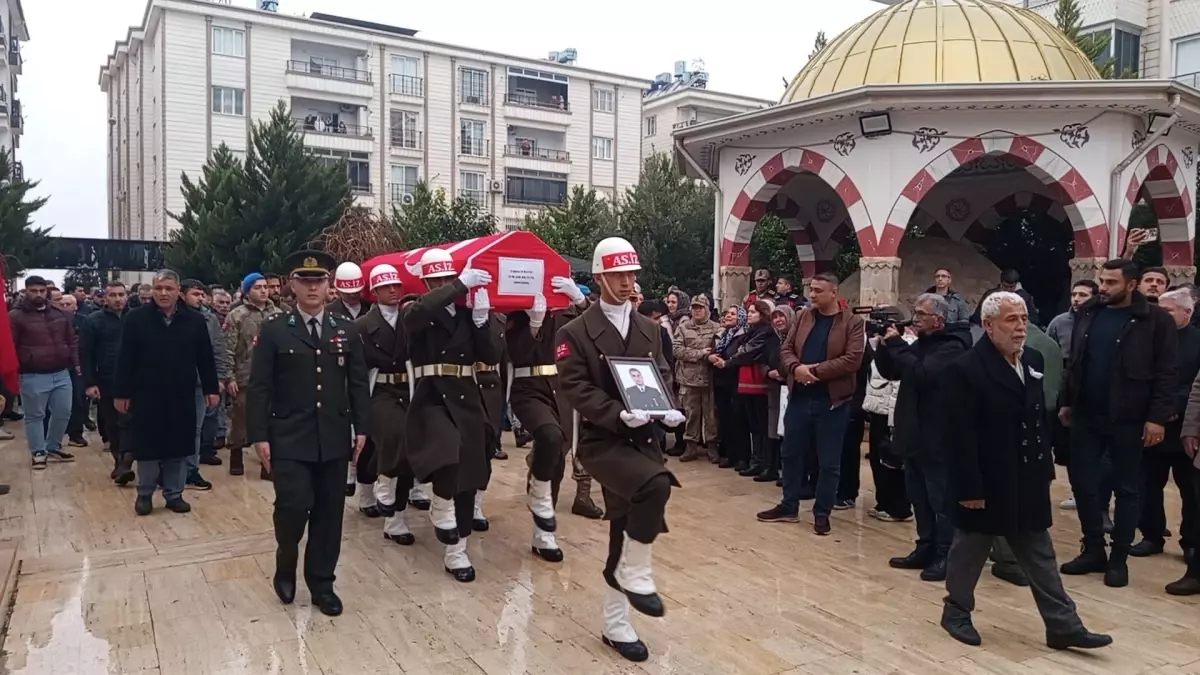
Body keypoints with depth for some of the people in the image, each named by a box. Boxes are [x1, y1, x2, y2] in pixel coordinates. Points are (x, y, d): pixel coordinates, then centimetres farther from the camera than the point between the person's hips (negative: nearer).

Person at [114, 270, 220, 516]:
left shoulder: (195, 321, 0)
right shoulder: (136, 319, -4)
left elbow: (205, 359, 4)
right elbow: (125, 359, -3)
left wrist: (211, 388, 3)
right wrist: (121, 393, -4)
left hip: (182, 397, 2)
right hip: (146, 397, -1)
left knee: (178, 448, 9)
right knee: (147, 448, 8)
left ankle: (174, 494, 22)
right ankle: (144, 494, 25)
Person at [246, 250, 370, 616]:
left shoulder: (347, 330, 8)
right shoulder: (274, 329, 0)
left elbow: (358, 383, 9)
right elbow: (259, 387, -3)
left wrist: (361, 428, 3)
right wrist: (259, 435, -9)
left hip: (334, 438, 3)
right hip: (289, 439, -3)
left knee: (328, 512, 7)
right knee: (293, 506, -9)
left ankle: (321, 583, 21)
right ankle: (285, 566, 22)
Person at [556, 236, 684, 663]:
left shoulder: (649, 330, 13)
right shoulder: (576, 332, -4)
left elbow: (662, 378, 14)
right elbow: (575, 388, -12)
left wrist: (667, 409, -7)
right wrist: (617, 413, -26)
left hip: (640, 439, 6)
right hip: (602, 441, -5)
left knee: (624, 535, 10)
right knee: (656, 483, -32)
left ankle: (616, 626, 25)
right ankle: (634, 573, -9)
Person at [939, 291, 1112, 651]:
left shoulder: (1032, 360, 7)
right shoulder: (966, 369, -18)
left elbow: (1040, 418, 14)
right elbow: (960, 436, -20)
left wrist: (1046, 466, 11)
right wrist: (970, 487, -20)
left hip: (1027, 482, 7)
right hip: (986, 484, -7)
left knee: (1040, 557, 14)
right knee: (969, 551, 10)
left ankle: (1063, 626, 22)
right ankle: (956, 612, 27)